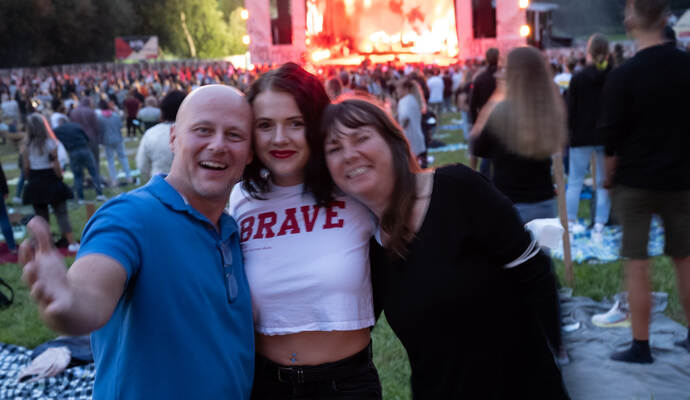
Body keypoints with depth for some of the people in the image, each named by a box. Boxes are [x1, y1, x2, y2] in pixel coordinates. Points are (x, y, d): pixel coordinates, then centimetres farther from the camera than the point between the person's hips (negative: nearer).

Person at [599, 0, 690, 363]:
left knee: (636, 265, 4)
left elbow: (612, 139, -11)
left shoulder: (623, 76, -13)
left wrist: (609, 181, 2)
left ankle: (641, 346, 10)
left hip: (635, 182, -4)